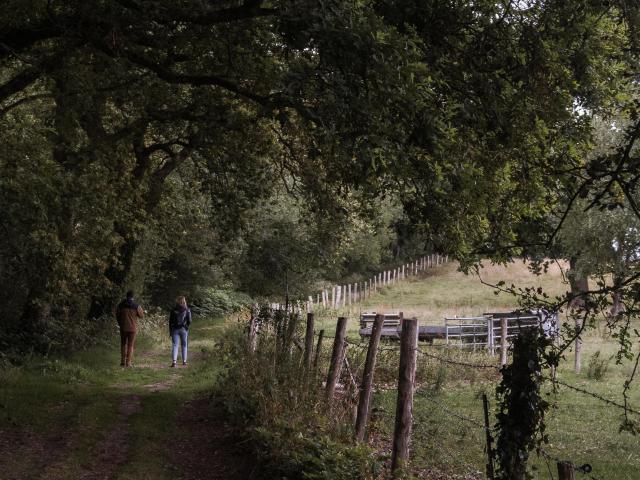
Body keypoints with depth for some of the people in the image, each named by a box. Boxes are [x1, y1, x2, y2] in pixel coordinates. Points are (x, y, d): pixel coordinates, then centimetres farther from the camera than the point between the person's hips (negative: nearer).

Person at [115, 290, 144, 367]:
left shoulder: (120, 305, -2)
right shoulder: (136, 306, -10)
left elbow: (117, 315, 5)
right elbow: (141, 315, 0)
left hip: (123, 328, 2)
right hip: (132, 328, -2)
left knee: (123, 344, 15)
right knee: (130, 345, 5)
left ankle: (123, 361, 14)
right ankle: (128, 362, 1)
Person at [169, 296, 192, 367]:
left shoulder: (173, 310, -1)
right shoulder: (187, 310, -3)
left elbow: (170, 321, 1)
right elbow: (189, 321, -5)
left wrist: (170, 331, 8)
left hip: (175, 329, 0)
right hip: (184, 329, 0)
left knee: (175, 345, -1)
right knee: (184, 345, 13)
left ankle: (174, 361, -15)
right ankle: (184, 361, 17)